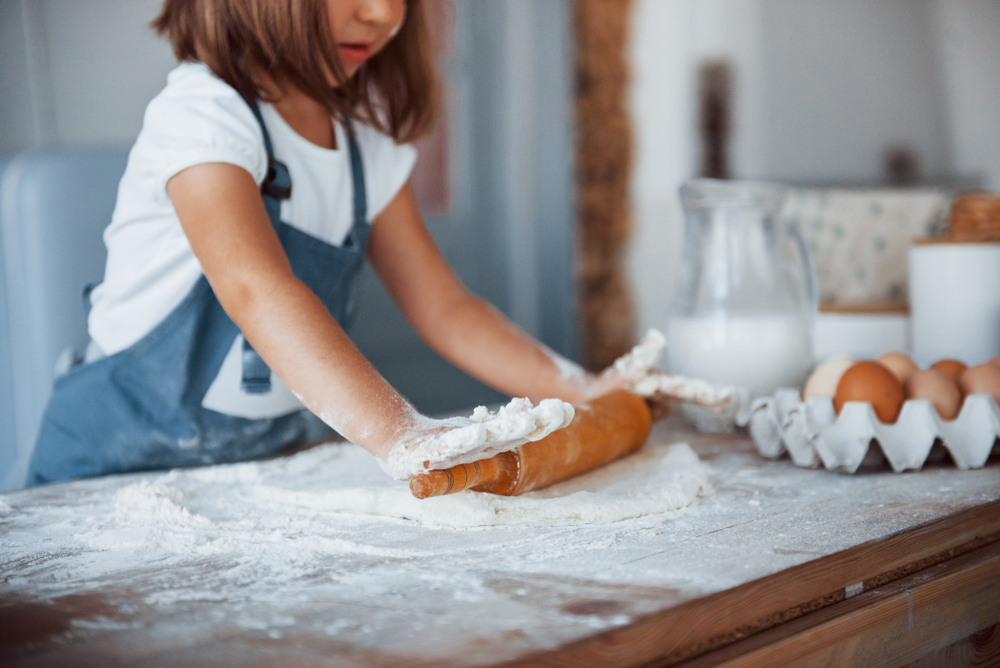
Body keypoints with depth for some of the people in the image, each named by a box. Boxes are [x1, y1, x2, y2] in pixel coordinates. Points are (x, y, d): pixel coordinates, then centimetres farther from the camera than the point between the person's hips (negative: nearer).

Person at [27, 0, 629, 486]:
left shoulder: (368, 135, 2)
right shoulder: (202, 116, -21)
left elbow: (445, 308, 5)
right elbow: (256, 290, -37)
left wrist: (582, 391, -8)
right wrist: (398, 433, -50)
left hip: (270, 457, 5)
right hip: (122, 465, -5)